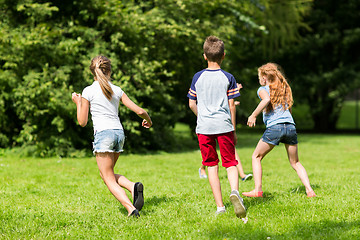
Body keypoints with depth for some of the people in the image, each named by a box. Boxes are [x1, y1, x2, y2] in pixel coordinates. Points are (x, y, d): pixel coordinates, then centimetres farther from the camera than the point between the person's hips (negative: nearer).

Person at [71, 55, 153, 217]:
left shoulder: (88, 91, 0)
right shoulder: (117, 90, 10)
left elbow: (82, 122, 2)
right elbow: (139, 111, 8)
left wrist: (78, 102, 16)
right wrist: (148, 120, 28)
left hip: (103, 133, -5)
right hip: (119, 132, 5)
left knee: (109, 179, -1)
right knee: (107, 174, 21)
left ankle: (131, 208, -21)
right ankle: (133, 186, -5)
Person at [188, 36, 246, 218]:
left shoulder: (198, 77, 3)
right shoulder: (228, 78, 0)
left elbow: (192, 104, 8)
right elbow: (231, 106, 1)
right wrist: (233, 129, 10)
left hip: (204, 127, 1)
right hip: (224, 126, -1)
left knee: (211, 166, 8)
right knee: (230, 163, 7)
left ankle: (220, 206, 5)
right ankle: (234, 191, -22)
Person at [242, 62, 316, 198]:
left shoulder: (263, 89, 6)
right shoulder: (284, 88, 23)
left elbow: (267, 99, -16)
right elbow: (289, 108, 21)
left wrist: (253, 116, -14)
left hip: (274, 127, -5)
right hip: (290, 126, 5)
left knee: (256, 157, 12)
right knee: (295, 163, 17)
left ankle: (258, 190, 4)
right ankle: (309, 190, 3)